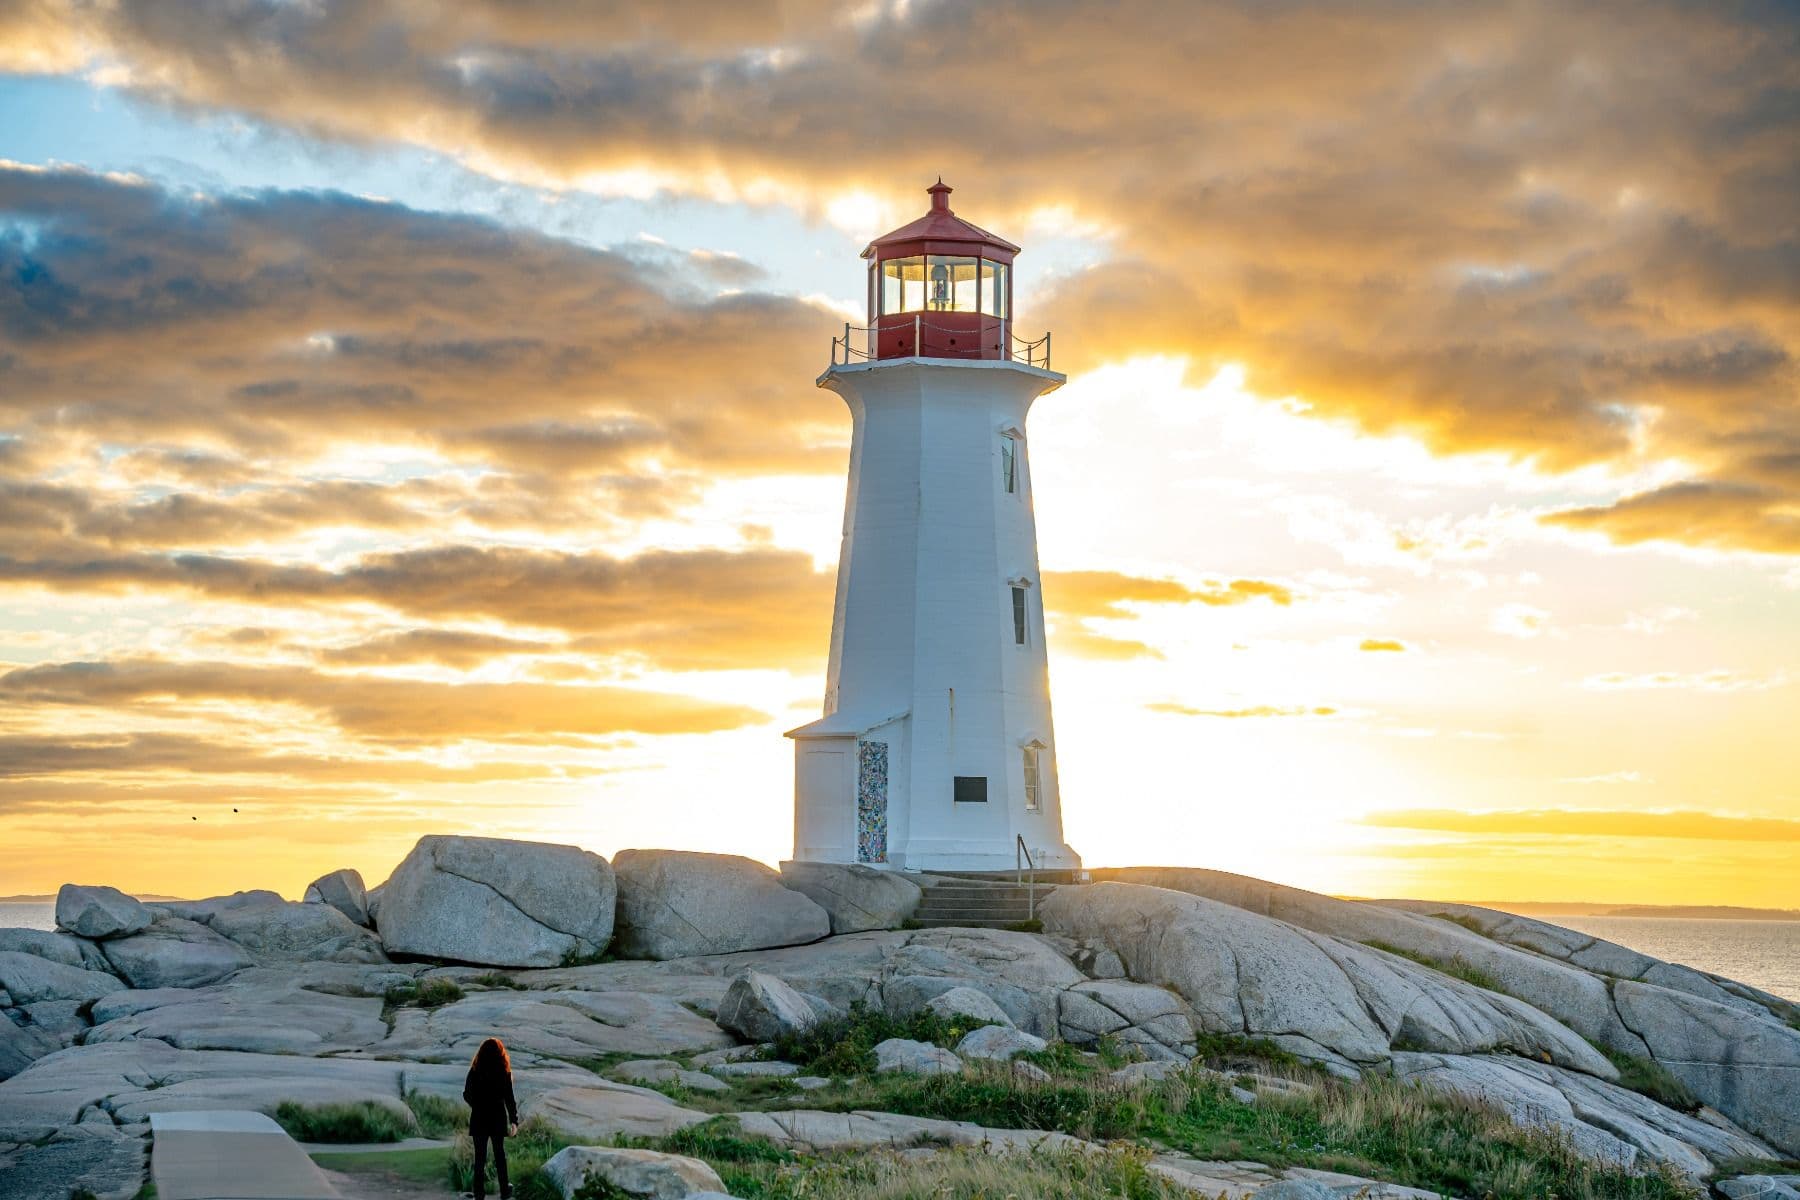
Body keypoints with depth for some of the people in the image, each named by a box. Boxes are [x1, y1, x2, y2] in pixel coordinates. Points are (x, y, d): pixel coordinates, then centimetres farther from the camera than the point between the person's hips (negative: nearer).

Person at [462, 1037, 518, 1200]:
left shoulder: (475, 1072, -6)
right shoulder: (504, 1072, -9)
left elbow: (467, 1095, 2)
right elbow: (509, 1099, -8)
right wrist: (514, 1121, -1)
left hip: (479, 1119, 0)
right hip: (498, 1119, 0)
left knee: (480, 1156, 7)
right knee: (500, 1154, 14)